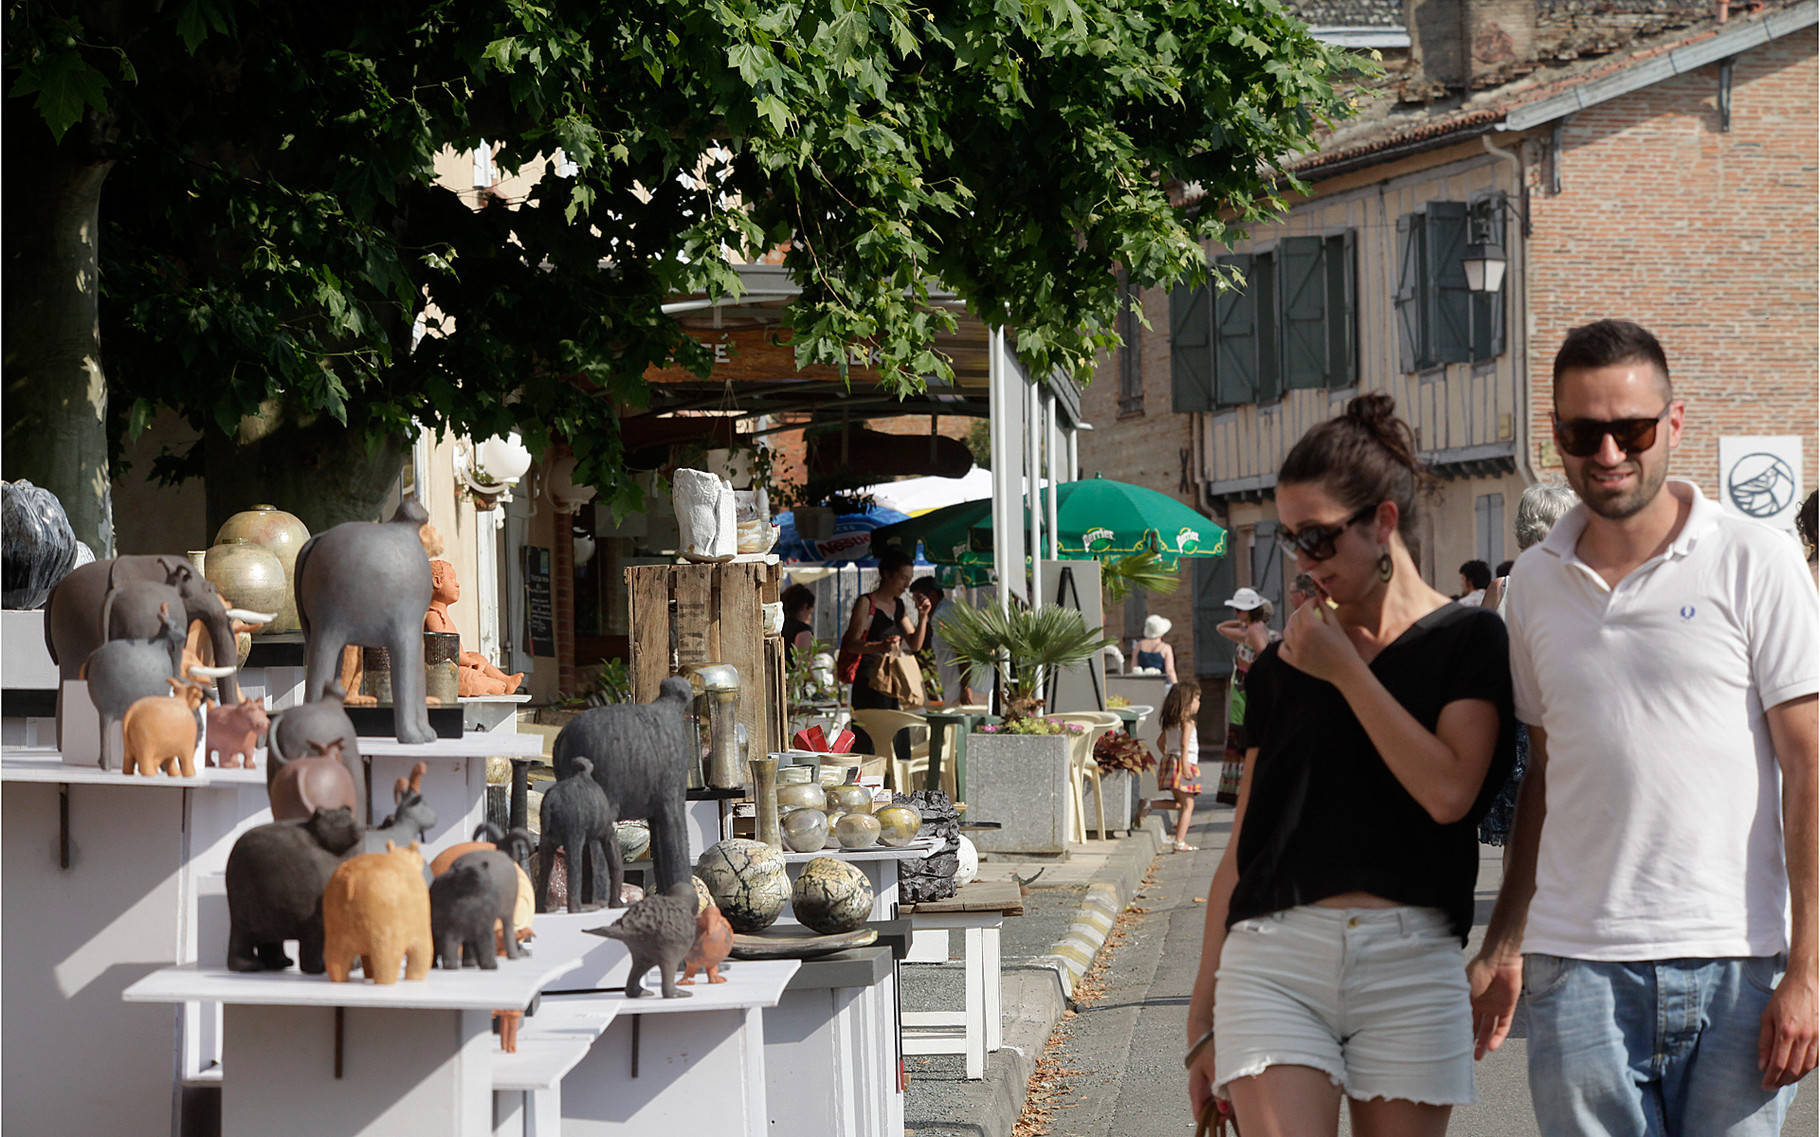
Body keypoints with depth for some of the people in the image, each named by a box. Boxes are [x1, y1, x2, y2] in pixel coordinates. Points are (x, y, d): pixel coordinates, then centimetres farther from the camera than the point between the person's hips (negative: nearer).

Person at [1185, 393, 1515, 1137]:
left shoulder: (1467, 642, 5)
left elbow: (1450, 791, -12)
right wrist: (1203, 1018, 13)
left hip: (1410, 964, -2)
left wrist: (1346, 670, -5)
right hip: (1274, 961, 2)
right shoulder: (1282, 666, 13)